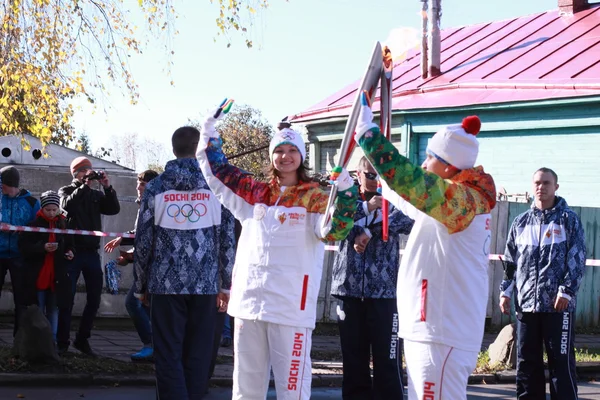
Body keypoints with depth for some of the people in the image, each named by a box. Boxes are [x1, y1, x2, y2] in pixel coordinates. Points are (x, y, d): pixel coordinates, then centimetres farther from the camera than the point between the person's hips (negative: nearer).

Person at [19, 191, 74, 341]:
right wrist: (42, 248, -21)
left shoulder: (64, 223, 5)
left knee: (53, 310, 6)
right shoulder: (34, 223, -4)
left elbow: (70, 243, 17)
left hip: (57, 276, 3)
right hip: (37, 275, -2)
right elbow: (24, 246, -7)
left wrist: (70, 251, -4)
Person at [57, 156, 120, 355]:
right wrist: (85, 186, -20)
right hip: (72, 251, -4)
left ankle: (82, 339, 16)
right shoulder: (66, 191, 5)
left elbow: (114, 209, 0)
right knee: (67, 299, -2)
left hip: (91, 252, 4)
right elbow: (67, 205, -17)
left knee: (94, 299, 4)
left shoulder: (96, 195, 14)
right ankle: (62, 342, 3)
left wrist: (107, 187, -10)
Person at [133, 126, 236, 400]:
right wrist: (226, 284, 9)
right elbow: (227, 239, 2)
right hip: (205, 284, 1)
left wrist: (140, 286, 11)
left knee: (168, 355, 3)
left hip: (166, 284, -1)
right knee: (197, 355, 7)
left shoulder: (156, 187, 2)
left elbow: (143, 241, 2)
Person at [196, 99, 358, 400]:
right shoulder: (255, 193, 12)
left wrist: (346, 193, -28)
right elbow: (216, 171, 22)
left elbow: (332, 231, -15)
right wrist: (209, 131, 17)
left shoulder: (314, 197, 1)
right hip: (248, 299, 5)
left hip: (291, 304, -4)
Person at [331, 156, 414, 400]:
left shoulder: (393, 204, 7)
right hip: (349, 291, 2)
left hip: (384, 293, -2)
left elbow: (410, 222, -14)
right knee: (353, 363, 6)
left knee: (387, 364, -4)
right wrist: (366, 207, -21)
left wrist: (369, 232, -18)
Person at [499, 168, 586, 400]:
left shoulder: (568, 220, 3)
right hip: (526, 303, 4)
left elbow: (578, 260, -4)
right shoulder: (521, 222, 14)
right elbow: (510, 261, 17)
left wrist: (566, 291, -13)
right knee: (526, 362, 8)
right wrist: (506, 291, 8)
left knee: (561, 361, -3)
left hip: (558, 304, -4)